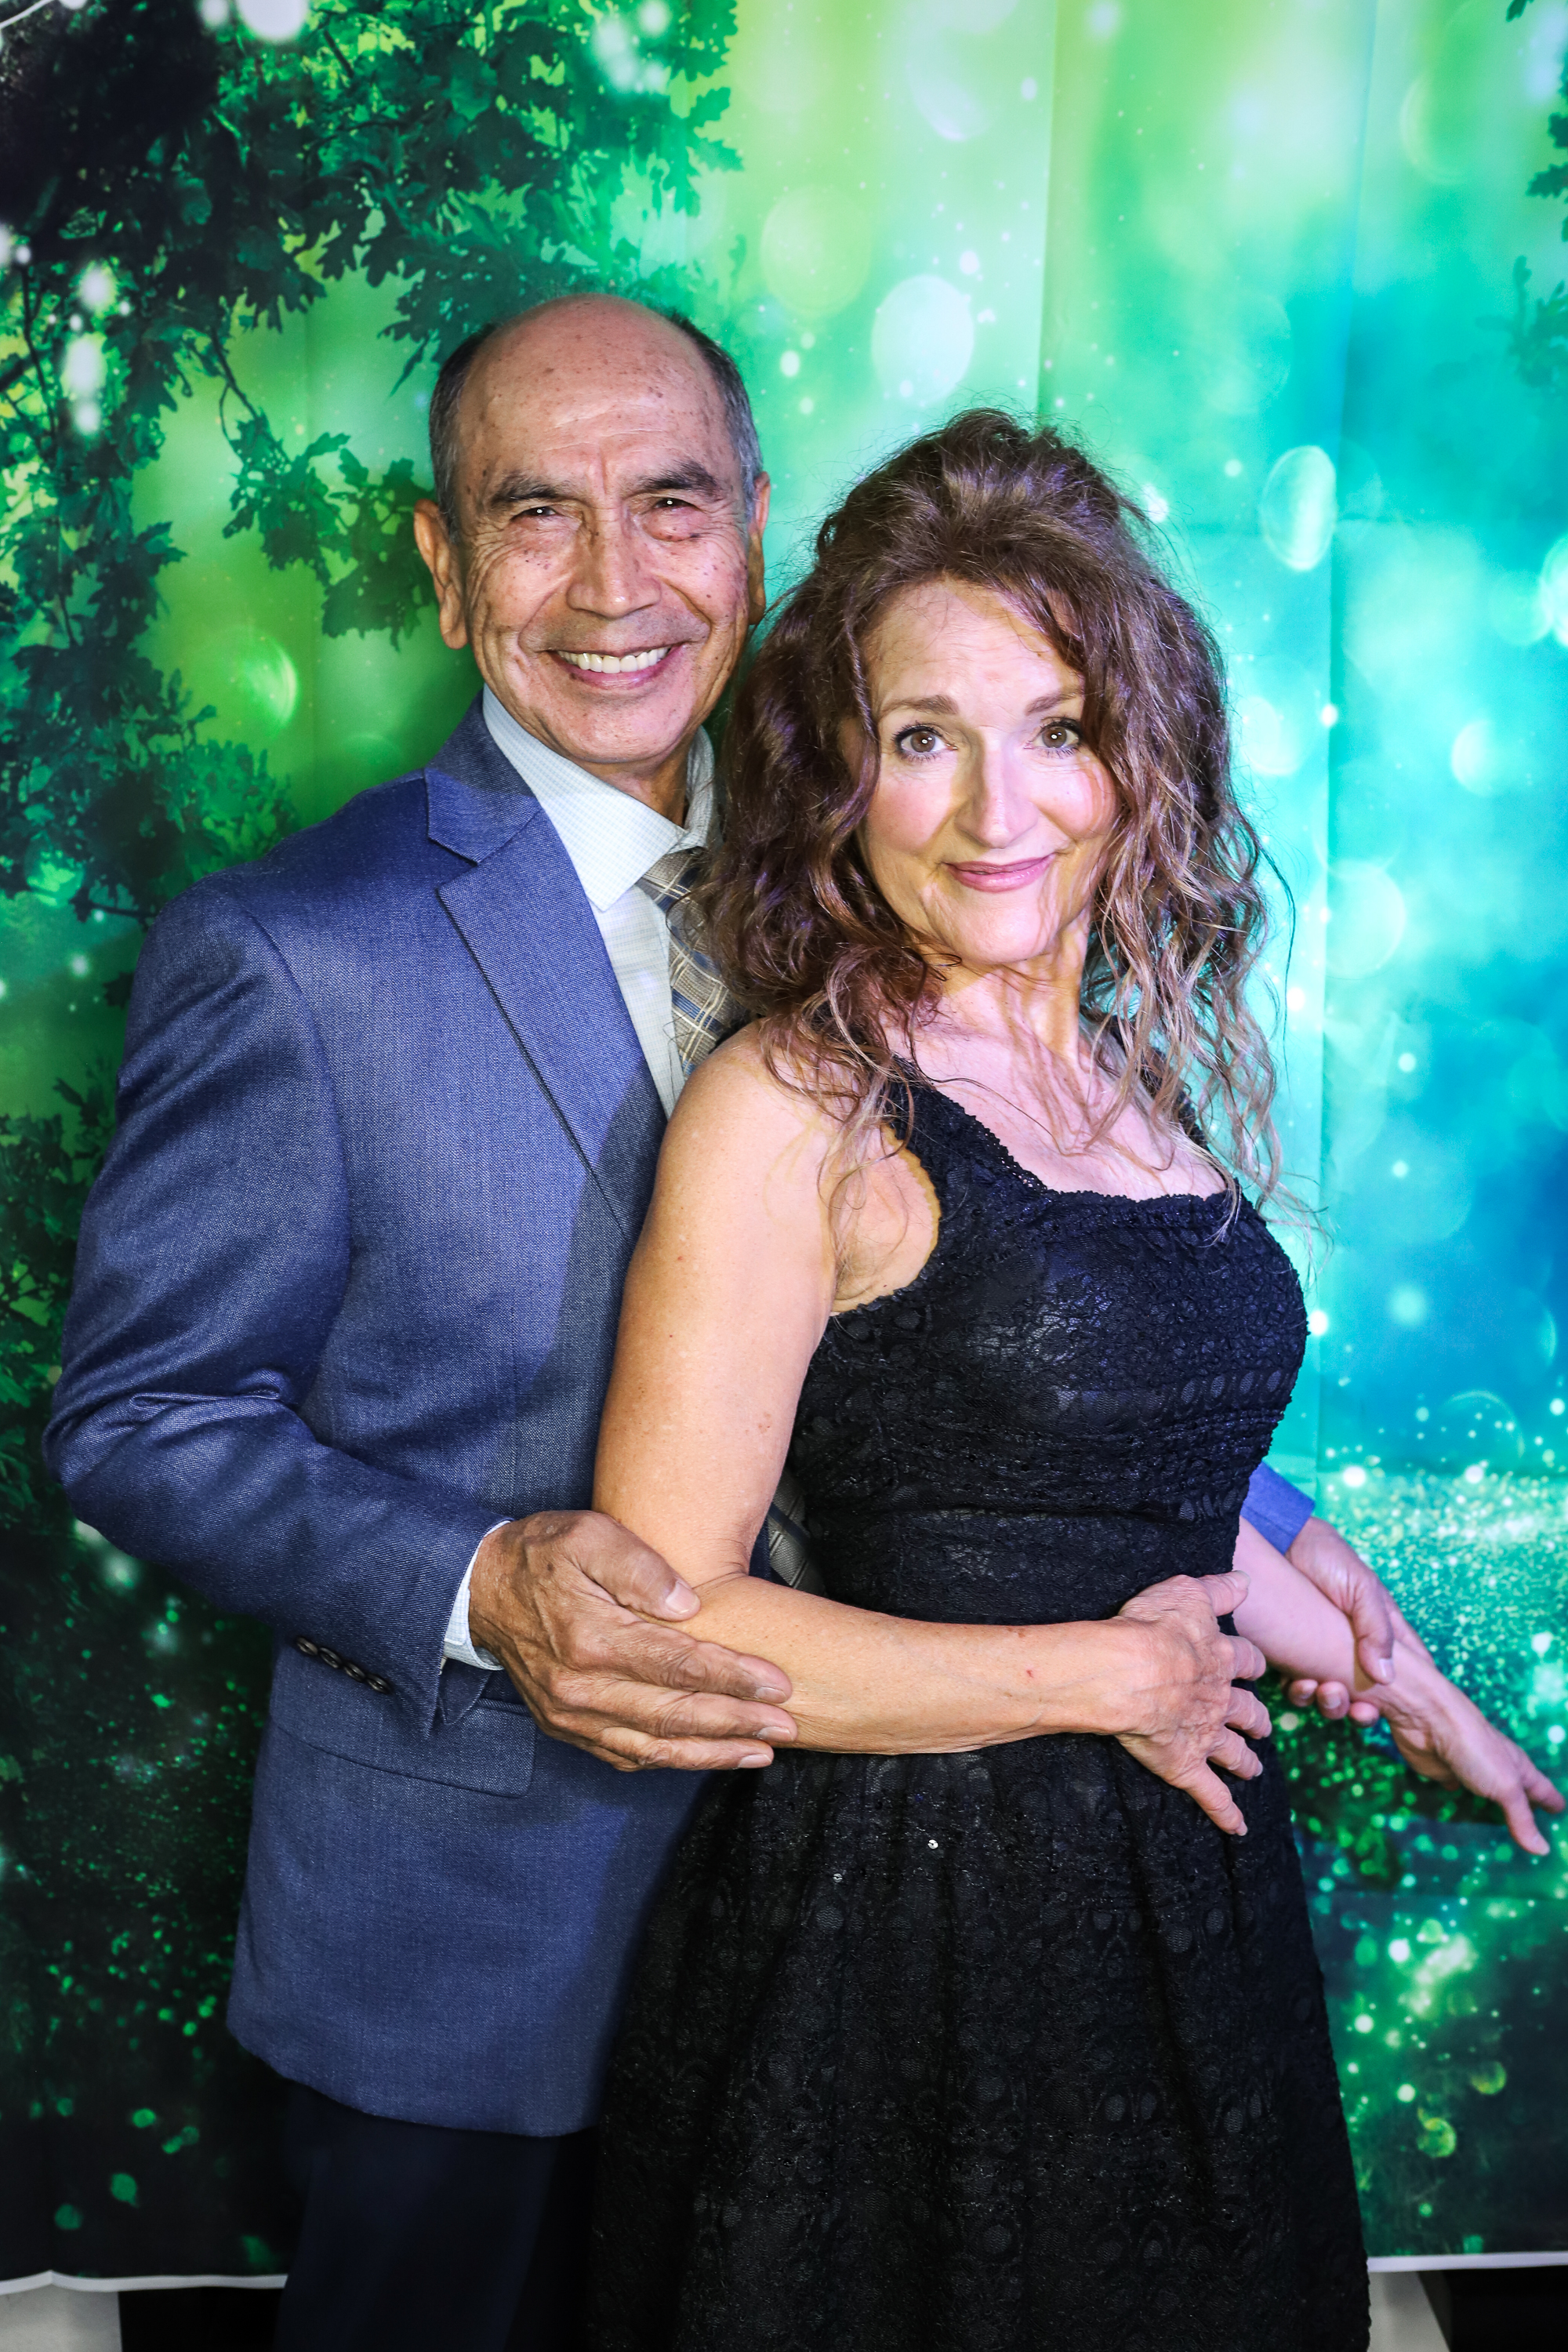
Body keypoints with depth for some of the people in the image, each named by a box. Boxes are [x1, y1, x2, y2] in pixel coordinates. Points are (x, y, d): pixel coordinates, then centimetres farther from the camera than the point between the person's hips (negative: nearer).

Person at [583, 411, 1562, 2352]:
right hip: (902, 1919, -6)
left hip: (1187, 1906, 7)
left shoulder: (1147, 1077, 6)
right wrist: (1098, 1680, -13)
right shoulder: (794, 1111, -15)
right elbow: (652, 1629, -19)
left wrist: (1397, 1676, 26)